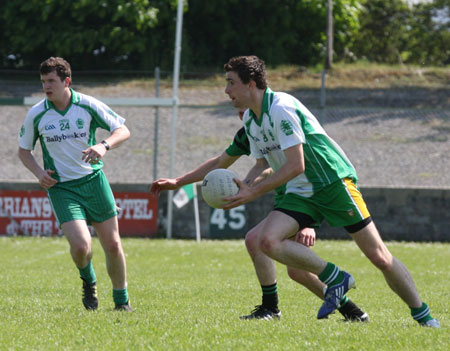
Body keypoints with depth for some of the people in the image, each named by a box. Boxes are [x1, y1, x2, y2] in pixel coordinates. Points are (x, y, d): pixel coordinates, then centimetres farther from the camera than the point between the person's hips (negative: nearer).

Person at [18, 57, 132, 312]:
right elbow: (24, 150, 11)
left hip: (93, 179, 1)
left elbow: (123, 131, -3)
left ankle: (122, 300, 23)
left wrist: (103, 145, -23)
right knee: (81, 246, -19)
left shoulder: (88, 105, -6)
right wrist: (39, 172, -7)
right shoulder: (36, 115, -4)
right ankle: (88, 280, 15)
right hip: (61, 188, -1)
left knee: (113, 245, 2)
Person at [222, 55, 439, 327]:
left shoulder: (281, 108, -20)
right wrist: (241, 188, -3)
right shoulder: (250, 119, 8)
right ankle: (335, 279, -5)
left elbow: (295, 165, -24)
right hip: (300, 193, 8)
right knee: (261, 241, -17)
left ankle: (423, 315, 10)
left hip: (334, 182, -8)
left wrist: (253, 193, -23)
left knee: (380, 257, -8)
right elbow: (262, 163, 17)